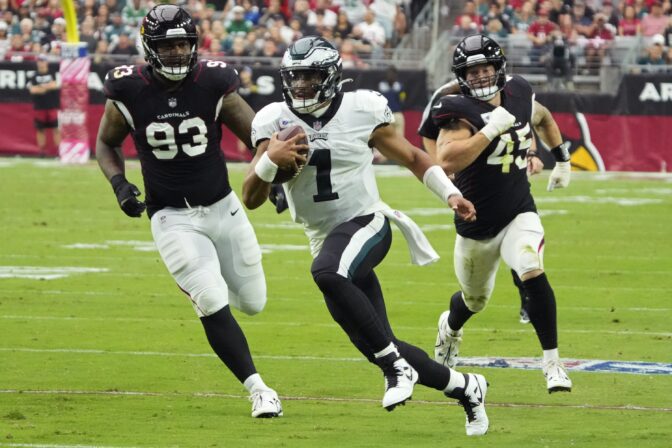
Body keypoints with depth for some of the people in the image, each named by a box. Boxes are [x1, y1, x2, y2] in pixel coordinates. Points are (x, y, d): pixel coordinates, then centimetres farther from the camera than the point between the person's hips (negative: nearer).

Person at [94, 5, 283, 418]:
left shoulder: (213, 84, -11)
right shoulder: (129, 91, -11)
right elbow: (106, 144, 7)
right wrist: (119, 184, -11)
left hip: (222, 206, 2)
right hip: (172, 217, -2)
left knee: (253, 302, 11)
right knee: (213, 305, -18)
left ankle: (203, 279, 45)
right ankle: (258, 389, -8)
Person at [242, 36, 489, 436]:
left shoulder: (362, 112, -7)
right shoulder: (275, 122, -1)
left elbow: (411, 157, 8)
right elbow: (252, 199, -3)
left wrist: (450, 193, -4)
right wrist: (270, 160, -22)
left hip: (366, 223, -5)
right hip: (326, 238, 5)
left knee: (327, 272, -39)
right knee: (377, 348, 5)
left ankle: (395, 364, -28)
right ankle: (464, 387, 27)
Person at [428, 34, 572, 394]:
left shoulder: (519, 94, -3)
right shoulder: (460, 111, -20)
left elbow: (541, 116, 23)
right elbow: (447, 162, -37)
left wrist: (561, 157, 26)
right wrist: (491, 130, -36)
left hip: (519, 214, 2)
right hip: (476, 225, -2)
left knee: (533, 275, -26)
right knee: (475, 300, 20)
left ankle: (552, 362, -16)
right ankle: (449, 327, 57)